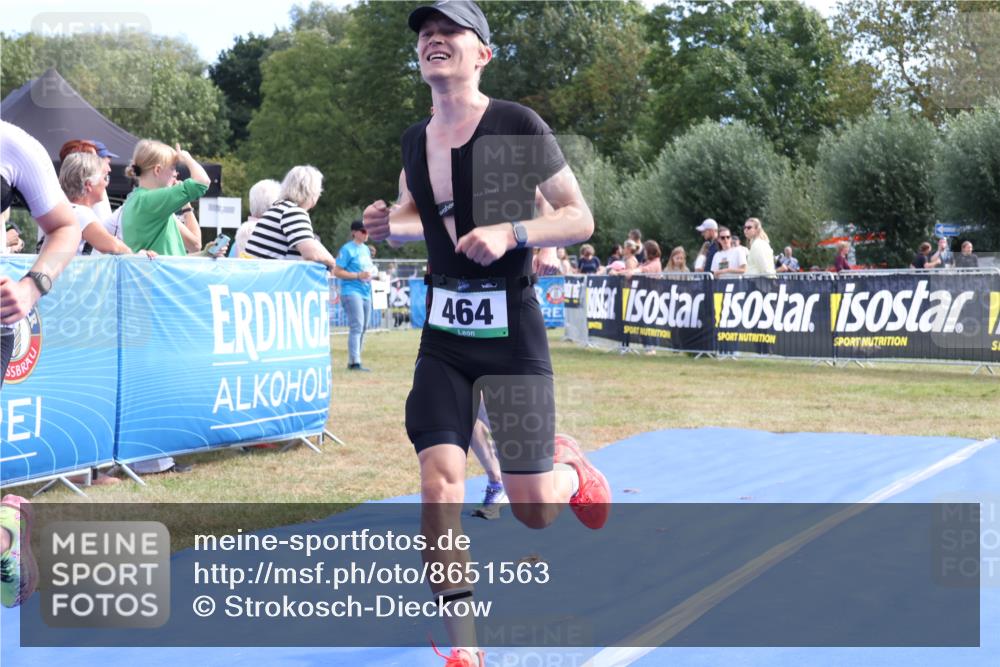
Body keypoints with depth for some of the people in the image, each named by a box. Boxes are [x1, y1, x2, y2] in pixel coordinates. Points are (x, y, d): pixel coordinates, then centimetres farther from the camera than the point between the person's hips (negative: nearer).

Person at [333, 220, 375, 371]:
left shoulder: (366, 249, 17)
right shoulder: (348, 249, -8)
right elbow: (337, 272, -12)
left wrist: (371, 273, 6)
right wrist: (358, 276, -19)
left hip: (366, 292, 9)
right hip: (352, 292, -9)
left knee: (363, 327, 10)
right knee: (356, 326, -16)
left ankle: (352, 361, 18)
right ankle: (355, 363, -19)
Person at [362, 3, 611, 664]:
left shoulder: (520, 126, -10)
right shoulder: (415, 140, 6)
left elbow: (581, 219, -8)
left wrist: (510, 232, -24)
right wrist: (389, 225, 1)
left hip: (511, 330, -4)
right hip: (442, 331, 4)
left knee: (533, 510, -2)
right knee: (439, 484, -9)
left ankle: (569, 468, 36)